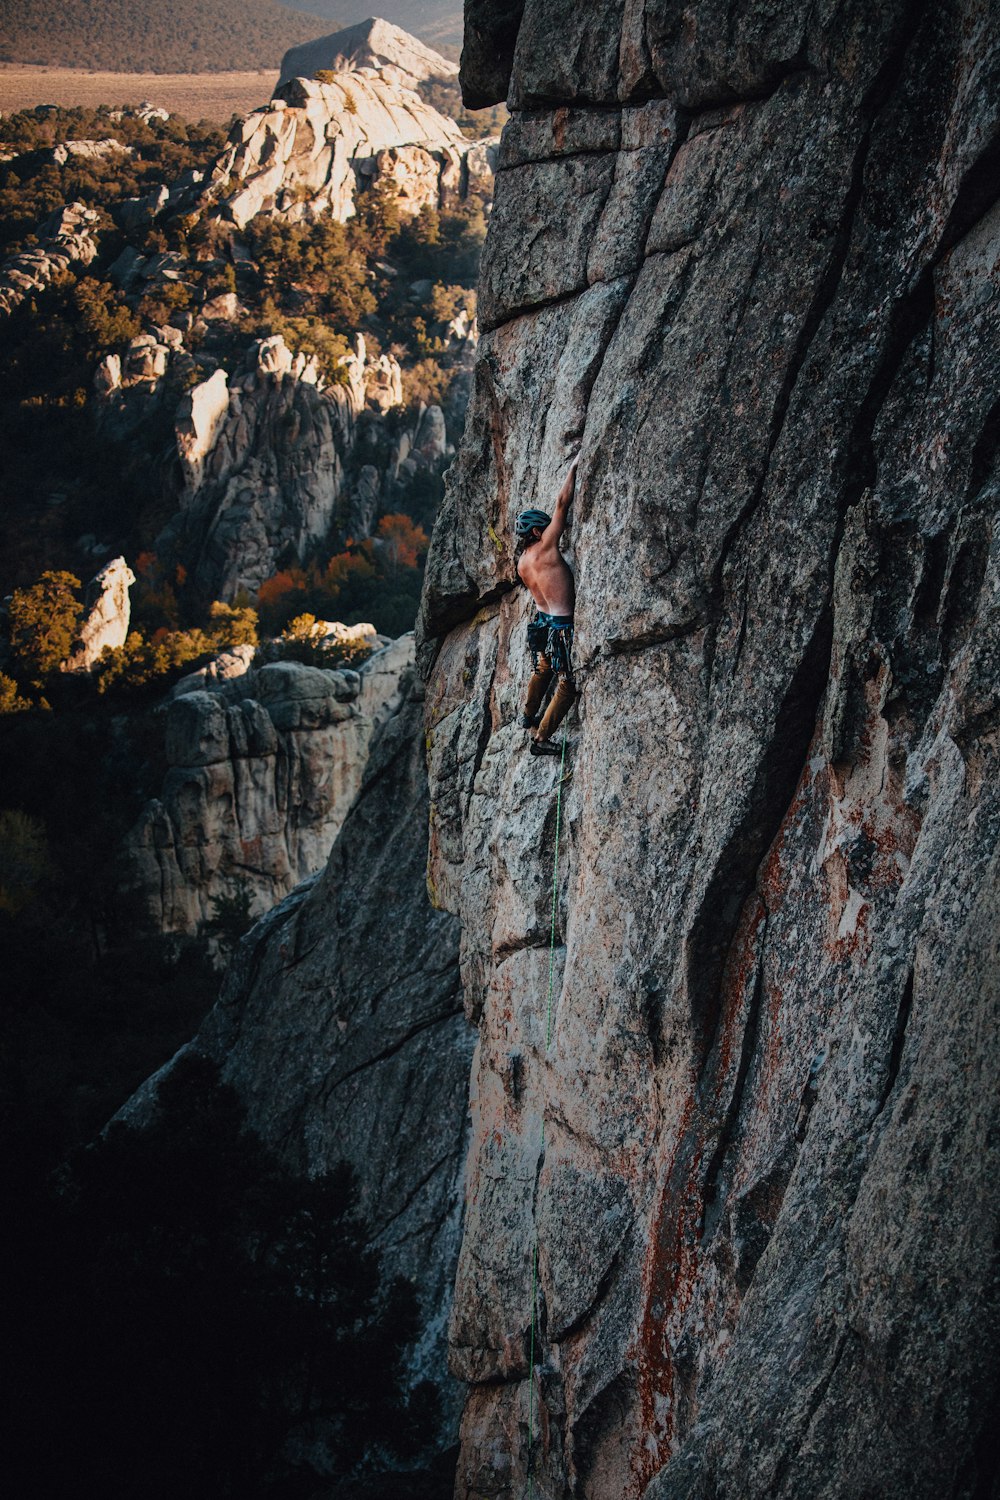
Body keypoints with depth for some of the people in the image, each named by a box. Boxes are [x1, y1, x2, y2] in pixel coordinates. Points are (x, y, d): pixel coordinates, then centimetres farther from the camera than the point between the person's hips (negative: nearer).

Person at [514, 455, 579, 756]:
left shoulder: (522, 564, 7)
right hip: (562, 627, -8)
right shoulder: (545, 548, -14)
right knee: (568, 685, 3)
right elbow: (562, 503, -15)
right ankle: (541, 738, 3)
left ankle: (529, 715, 50)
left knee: (543, 670, 33)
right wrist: (574, 467, -7)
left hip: (540, 619, 8)